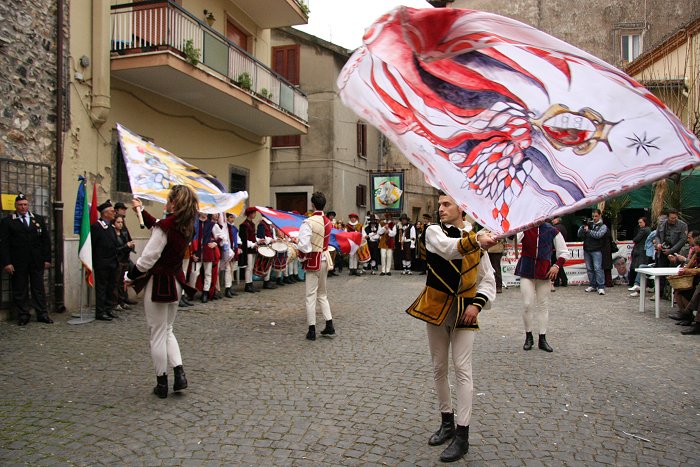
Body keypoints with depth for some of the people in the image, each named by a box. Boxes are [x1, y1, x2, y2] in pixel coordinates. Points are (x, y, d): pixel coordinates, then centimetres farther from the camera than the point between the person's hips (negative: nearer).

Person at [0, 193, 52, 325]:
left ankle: (42, 314, 12)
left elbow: (46, 240, 9)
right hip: (18, 263, -2)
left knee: (39, 289, 6)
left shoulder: (39, 219, 10)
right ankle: (23, 316, 13)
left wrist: (47, 259, 2)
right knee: (20, 290, 4)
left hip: (37, 262, 2)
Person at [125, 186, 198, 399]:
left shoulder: (166, 226, -21)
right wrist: (141, 210, 33)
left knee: (158, 334, 5)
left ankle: (162, 383, 15)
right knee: (167, 330, 20)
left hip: (158, 282, -7)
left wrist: (130, 277, -4)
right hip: (175, 281, 7)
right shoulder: (186, 226, 3)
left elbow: (148, 258, -20)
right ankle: (179, 373, 9)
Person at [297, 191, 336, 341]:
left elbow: (304, 245, -23)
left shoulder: (308, 222, -18)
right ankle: (329, 327, 17)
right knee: (322, 294, 17)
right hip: (325, 259, 7)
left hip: (313, 262, -7)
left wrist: (302, 256, -2)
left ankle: (312, 330, 5)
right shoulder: (327, 222, 4)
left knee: (311, 295, 1)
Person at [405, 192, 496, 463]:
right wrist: (475, 241, -41)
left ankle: (462, 436, 6)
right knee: (439, 368, 11)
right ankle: (447, 423, 29)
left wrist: (477, 304, -10)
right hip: (436, 308, 1)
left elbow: (488, 280, 5)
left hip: (464, 312, -1)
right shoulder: (433, 231, -1)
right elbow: (449, 248, -25)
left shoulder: (477, 239, 2)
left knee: (462, 370, -4)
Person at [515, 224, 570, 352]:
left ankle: (542, 339, 17)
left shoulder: (552, 231, 1)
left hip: (544, 272, 1)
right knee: (527, 304, -2)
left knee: (542, 305, 8)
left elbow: (564, 253, 8)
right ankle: (528, 337, 15)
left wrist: (557, 265, -6)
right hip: (526, 270, -1)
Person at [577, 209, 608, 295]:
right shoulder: (589, 224, 13)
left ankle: (601, 287, -11)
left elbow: (598, 235, -14)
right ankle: (592, 285, 16)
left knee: (598, 268, -12)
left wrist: (588, 230, -11)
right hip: (586, 250, 4)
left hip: (596, 250, -4)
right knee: (589, 268, 7)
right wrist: (583, 227, -9)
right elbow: (579, 234, 6)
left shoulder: (603, 226, 4)